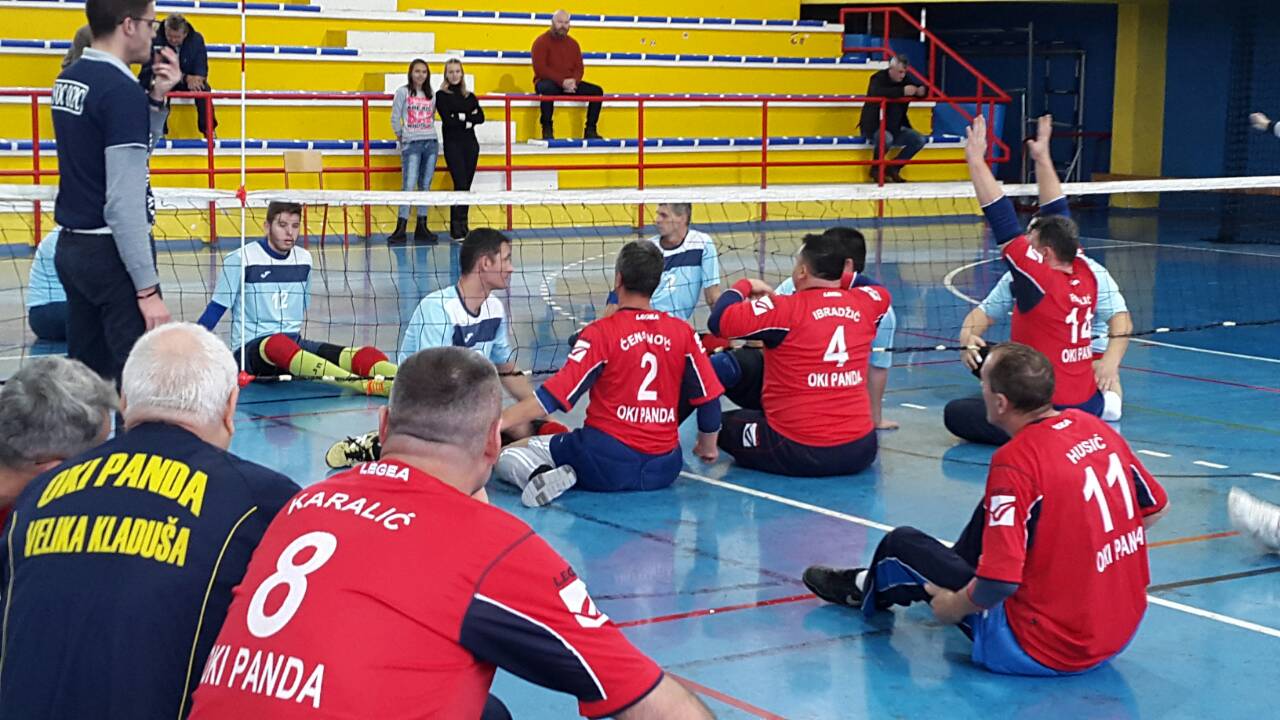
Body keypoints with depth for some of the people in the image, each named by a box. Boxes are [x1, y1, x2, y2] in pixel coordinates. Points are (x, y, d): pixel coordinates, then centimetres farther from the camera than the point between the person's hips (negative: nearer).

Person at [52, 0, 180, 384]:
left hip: (71, 246, 9)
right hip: (111, 251, -9)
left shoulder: (68, 80, 9)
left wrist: (157, 98, 4)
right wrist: (147, 288, -19)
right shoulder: (122, 91, -18)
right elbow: (124, 203, -21)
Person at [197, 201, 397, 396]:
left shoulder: (304, 259, 10)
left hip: (295, 344, 6)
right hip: (250, 349, -6)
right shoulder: (240, 259, -6)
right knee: (280, 345, -42)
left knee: (364, 355, -20)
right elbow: (217, 308, -1)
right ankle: (365, 385, -60)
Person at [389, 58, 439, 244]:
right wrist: (400, 136, 8)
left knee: (425, 186, 5)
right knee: (408, 186, -11)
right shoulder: (403, 92, 0)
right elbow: (395, 118, 1)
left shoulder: (431, 95, 12)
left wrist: (428, 132, 7)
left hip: (431, 143, 4)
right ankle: (401, 228, -11)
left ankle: (421, 227, 9)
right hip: (411, 144, -4)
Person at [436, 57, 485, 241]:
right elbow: (448, 120, -12)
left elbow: (480, 117, 1)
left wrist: (463, 117, -11)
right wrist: (469, 119, -6)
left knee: (466, 186, 5)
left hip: (470, 143, 5)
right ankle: (456, 228, -11)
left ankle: (463, 226, 10)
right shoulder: (441, 95, 0)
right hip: (453, 144, -5)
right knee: (460, 184, -13)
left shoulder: (470, 96, 14)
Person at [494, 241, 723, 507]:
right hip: (664, 470, 5)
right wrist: (707, 447, 23)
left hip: (607, 463, -5)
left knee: (506, 456, 7)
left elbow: (552, 398, -15)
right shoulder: (683, 332, 0)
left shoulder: (601, 333, -10)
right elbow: (709, 399, 6)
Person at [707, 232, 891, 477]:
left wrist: (744, 285, 0)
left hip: (798, 453, -5)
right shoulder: (862, 304, 2)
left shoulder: (786, 310, -14)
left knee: (724, 424, 17)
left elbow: (719, 321, -18)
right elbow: (882, 295, 27)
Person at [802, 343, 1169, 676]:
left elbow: (1000, 582, -27)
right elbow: (1157, 508, 13)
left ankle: (867, 591, 44)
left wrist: (955, 607, -6)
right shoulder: (1096, 427, -2)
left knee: (901, 545, 9)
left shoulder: (1015, 462, -25)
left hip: (1044, 650, -7)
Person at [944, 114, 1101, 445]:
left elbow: (1003, 223, -19)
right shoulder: (1085, 277, 2)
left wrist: (976, 160, -16)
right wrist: (1042, 158, 18)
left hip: (1050, 414, -9)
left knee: (956, 413, -1)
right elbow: (1058, 217, 13)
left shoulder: (1041, 280, -18)